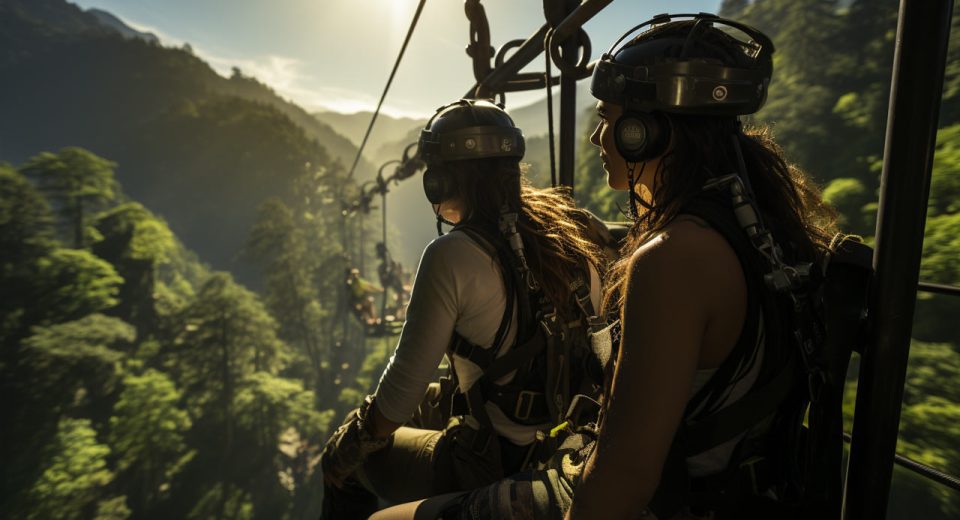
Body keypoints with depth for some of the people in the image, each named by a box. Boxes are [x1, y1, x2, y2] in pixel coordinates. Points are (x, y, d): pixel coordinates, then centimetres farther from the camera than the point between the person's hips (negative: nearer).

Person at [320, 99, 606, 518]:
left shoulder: (453, 255, -23)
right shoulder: (570, 236, -3)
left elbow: (406, 378, -18)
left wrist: (348, 447, 1)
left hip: (494, 470, -7)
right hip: (568, 451, 7)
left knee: (342, 460, 16)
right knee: (430, 403, 30)